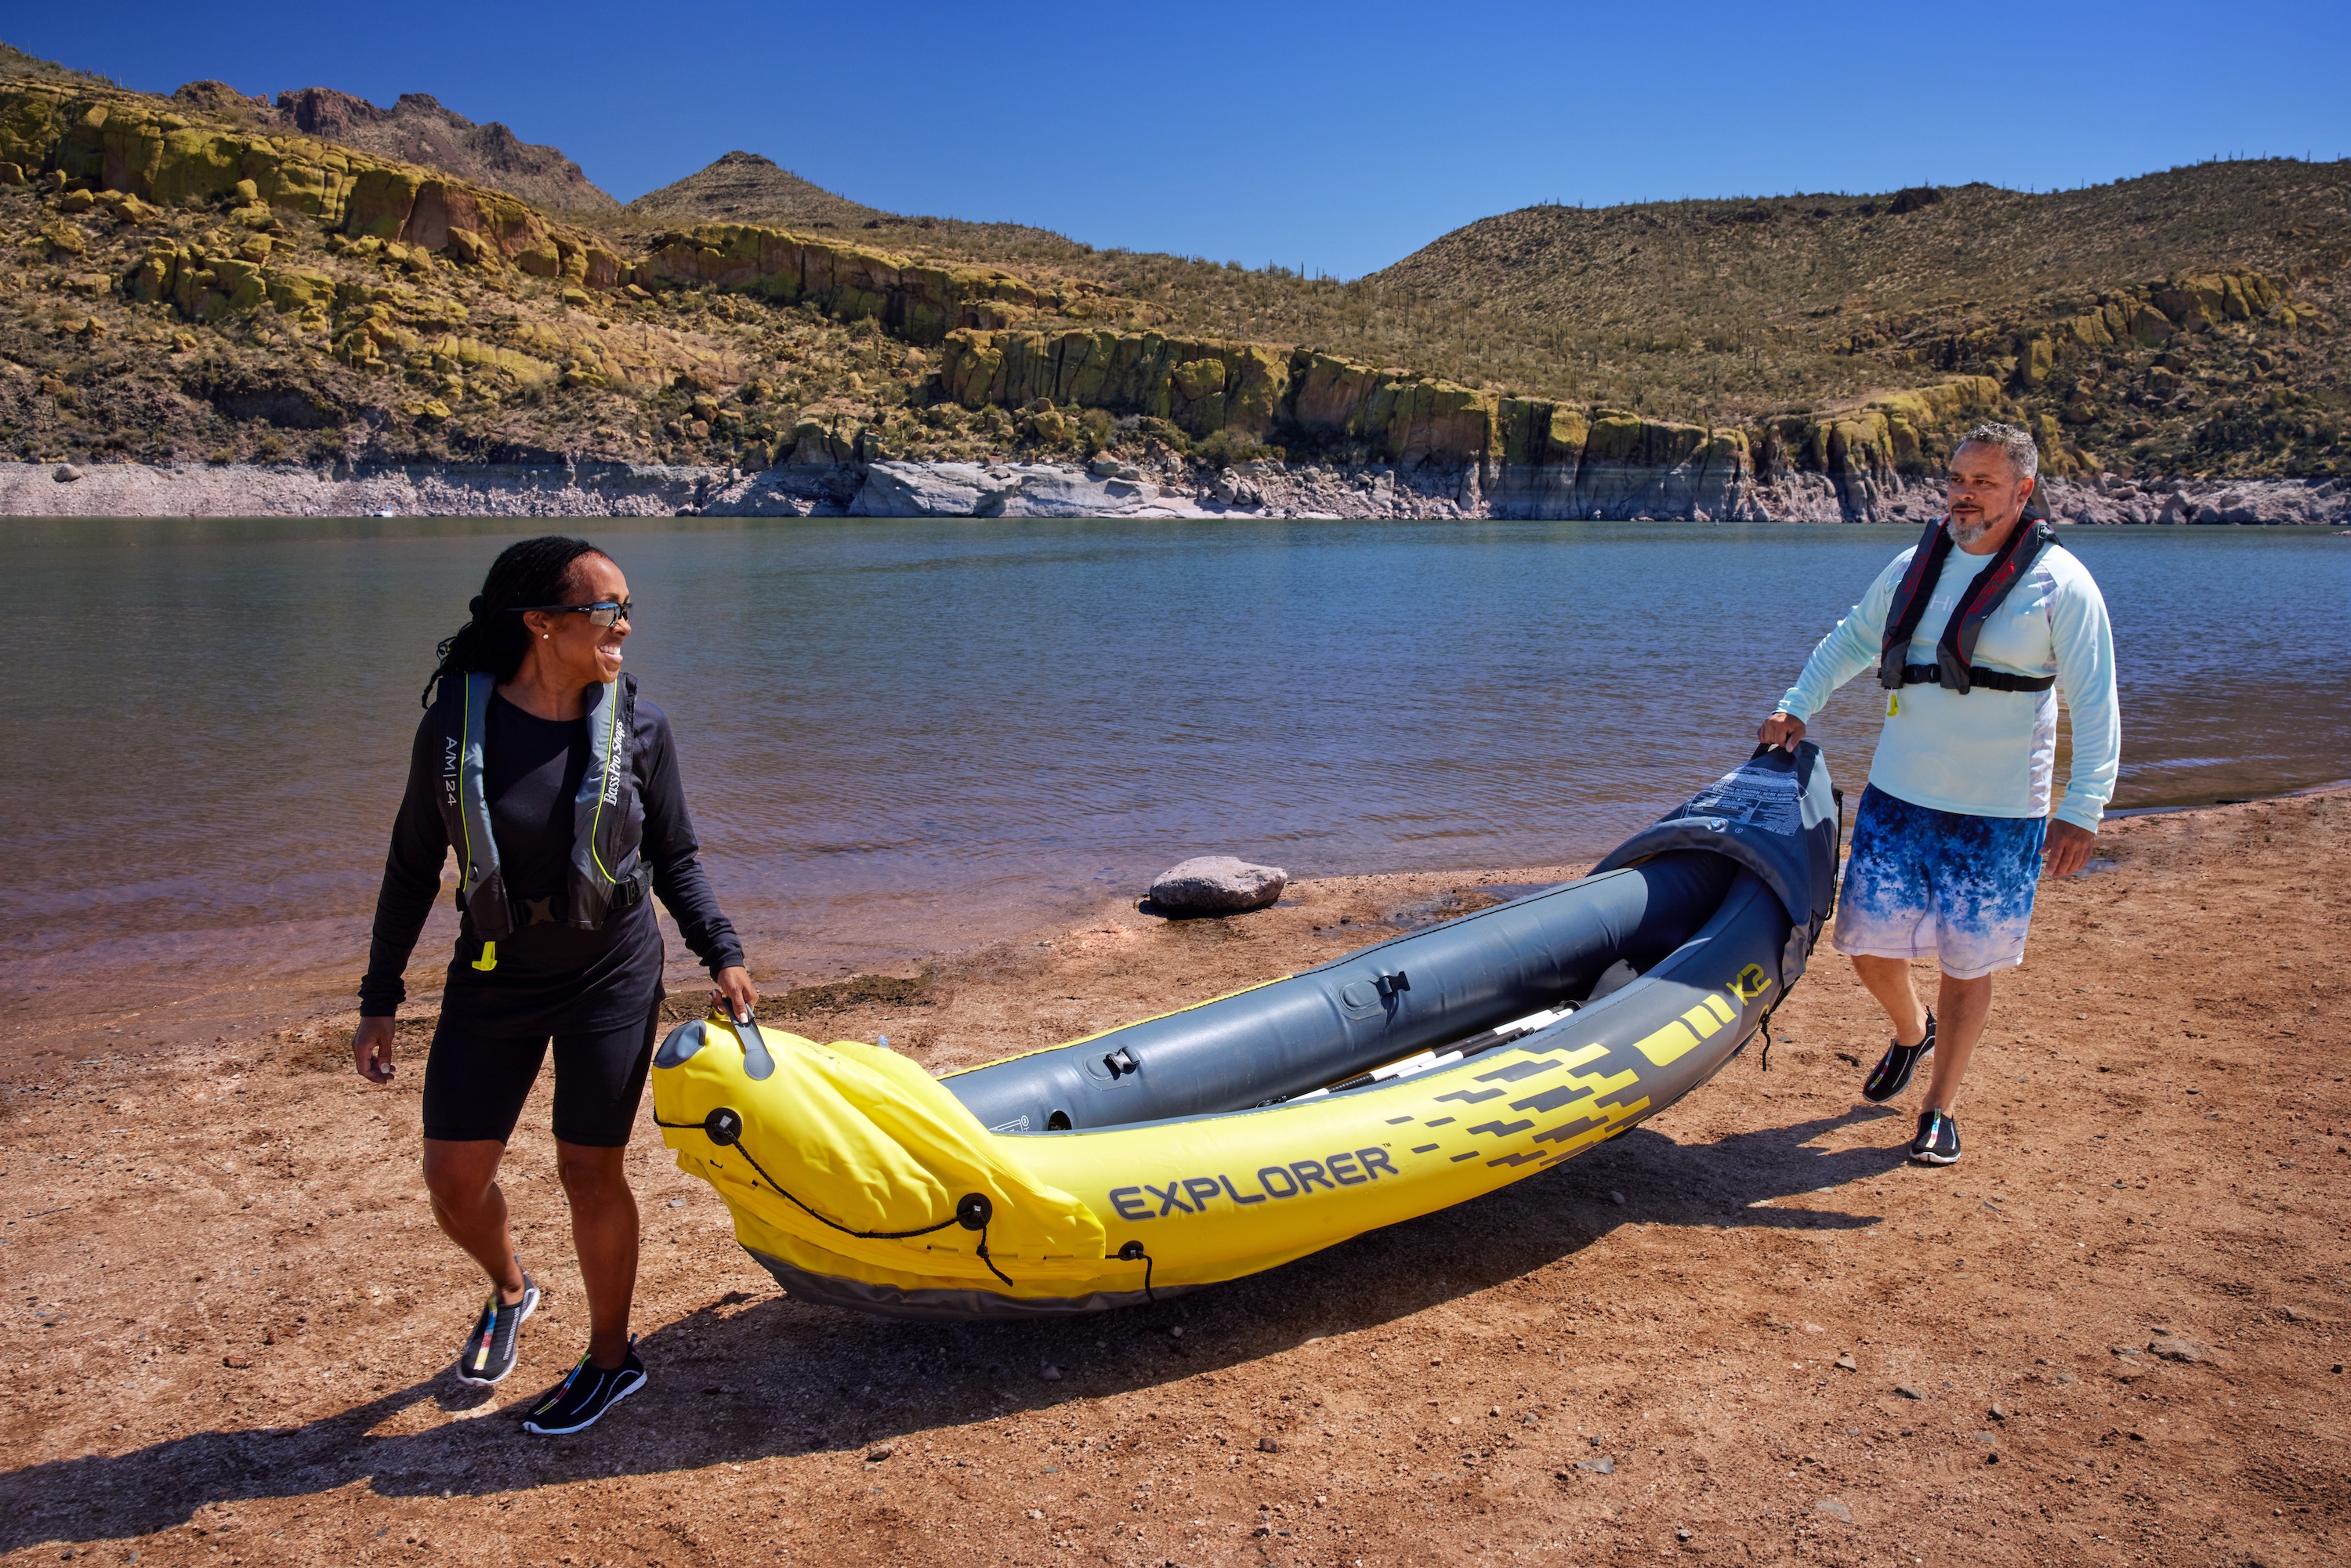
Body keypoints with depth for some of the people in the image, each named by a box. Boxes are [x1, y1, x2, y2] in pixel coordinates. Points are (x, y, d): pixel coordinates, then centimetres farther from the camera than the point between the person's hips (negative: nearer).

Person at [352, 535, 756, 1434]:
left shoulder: (638, 726, -10)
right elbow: (414, 865, 0)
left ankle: (611, 1358, 27)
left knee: (589, 1172, 4)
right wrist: (380, 1000, 3)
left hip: (611, 975, -1)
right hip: (493, 980, 2)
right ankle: (508, 1291, 40)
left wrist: (722, 954, -13)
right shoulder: (457, 721, -10)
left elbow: (676, 860, 1)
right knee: (452, 1176, 6)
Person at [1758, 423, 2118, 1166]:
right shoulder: (1913, 567, 6)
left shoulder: (2059, 582, -7)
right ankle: (1911, 1031, 38)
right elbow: (1850, 641, 23)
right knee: (1868, 946, 4)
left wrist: (2083, 810, -15)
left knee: (1967, 962, 6)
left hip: (1997, 814, -4)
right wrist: (1795, 707, 12)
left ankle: (1940, 1109, 24)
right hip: (1896, 798, 4)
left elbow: (2095, 705, -8)